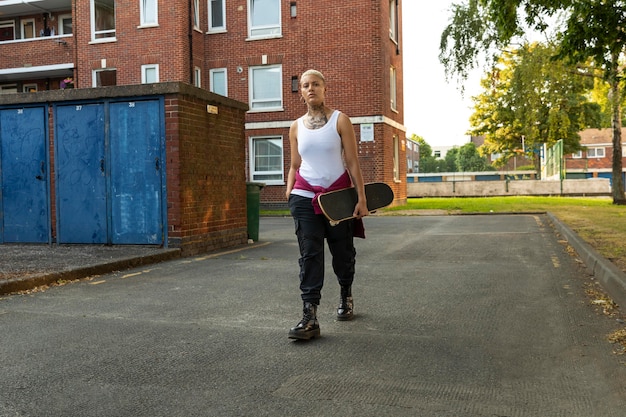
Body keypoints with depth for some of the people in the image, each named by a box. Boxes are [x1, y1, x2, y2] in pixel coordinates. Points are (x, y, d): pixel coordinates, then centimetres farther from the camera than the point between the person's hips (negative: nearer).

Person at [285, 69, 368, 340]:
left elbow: (352, 162, -4)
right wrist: (289, 192, 3)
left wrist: (361, 198, -9)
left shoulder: (340, 120, 0)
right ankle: (309, 318, -11)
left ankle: (346, 298, 37)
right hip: (305, 197, 2)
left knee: (343, 252, 10)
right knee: (310, 255, -8)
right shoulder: (296, 127, 9)